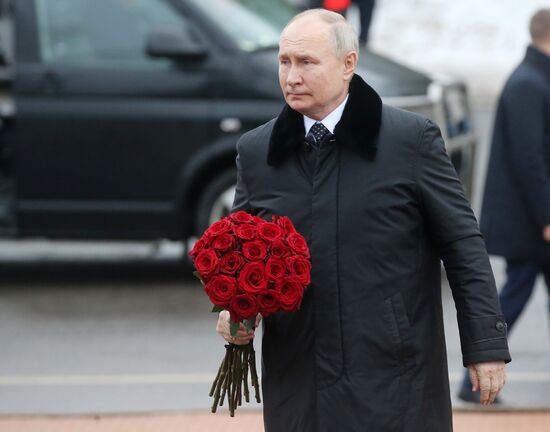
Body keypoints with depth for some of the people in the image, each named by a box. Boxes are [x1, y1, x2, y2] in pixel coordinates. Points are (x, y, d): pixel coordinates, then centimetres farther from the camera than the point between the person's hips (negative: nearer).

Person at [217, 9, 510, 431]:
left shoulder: (412, 138, -3)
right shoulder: (255, 151, 8)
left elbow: (463, 246, -2)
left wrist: (487, 345, -4)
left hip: (397, 381, -3)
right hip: (298, 390, 3)